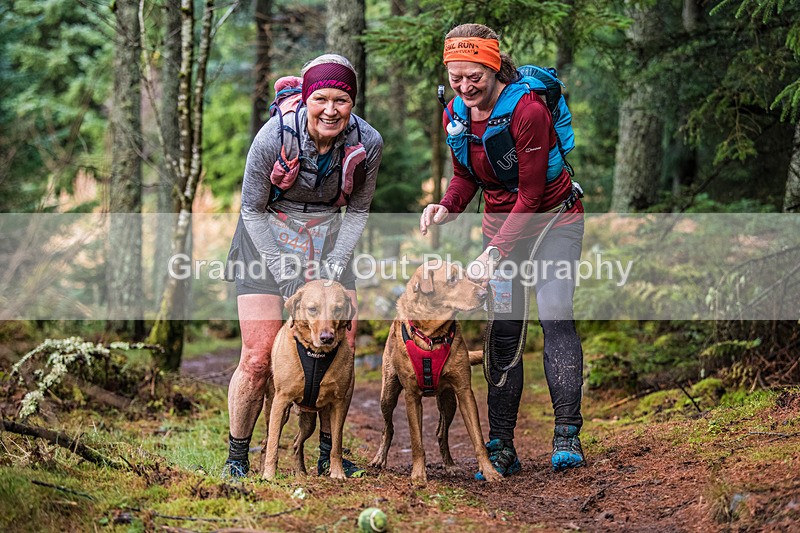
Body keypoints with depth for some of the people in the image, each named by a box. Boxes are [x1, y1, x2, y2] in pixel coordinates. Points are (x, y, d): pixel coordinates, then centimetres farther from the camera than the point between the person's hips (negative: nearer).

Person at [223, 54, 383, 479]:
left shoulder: (367, 143, -16)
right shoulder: (274, 137, -24)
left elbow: (357, 212, 0)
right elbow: (253, 210, -11)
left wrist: (332, 270, -11)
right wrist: (288, 278, -16)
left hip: (329, 239, 3)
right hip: (267, 239, -3)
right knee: (259, 358, -10)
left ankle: (329, 455, 10)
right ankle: (237, 457, 7)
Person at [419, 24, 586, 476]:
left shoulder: (527, 109, -25)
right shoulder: (456, 114, -4)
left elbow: (530, 194, -24)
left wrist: (493, 254, -29)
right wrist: (446, 209, -12)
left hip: (553, 215, -5)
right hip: (501, 219, 5)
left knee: (555, 312, -20)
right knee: (503, 328, -2)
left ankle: (568, 436, -18)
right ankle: (502, 448, -1)